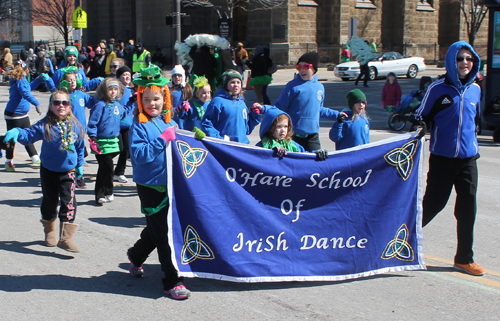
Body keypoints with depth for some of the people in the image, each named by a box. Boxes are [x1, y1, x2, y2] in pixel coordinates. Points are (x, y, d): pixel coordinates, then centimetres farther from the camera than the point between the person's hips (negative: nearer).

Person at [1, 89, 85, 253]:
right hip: (48, 171, 0)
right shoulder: (45, 125, -11)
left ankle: (65, 238, -5)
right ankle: (50, 231, 37)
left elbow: (80, 146, 8)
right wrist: (16, 132, -36)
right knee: (49, 202, 15)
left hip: (68, 172, 0)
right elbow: (29, 135, -14)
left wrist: (79, 164, 15)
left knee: (69, 202, -9)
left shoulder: (74, 125, -4)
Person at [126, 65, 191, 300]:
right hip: (150, 185, -6)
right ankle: (172, 282, 5)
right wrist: (163, 139, -24)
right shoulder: (139, 125, -9)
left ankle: (136, 256, 45)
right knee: (162, 235, -3)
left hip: (169, 183, 6)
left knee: (156, 229, 19)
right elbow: (139, 155, -20)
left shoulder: (168, 121, 8)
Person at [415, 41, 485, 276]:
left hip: (468, 159, 4)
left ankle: (464, 259, 15)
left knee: (468, 208, 4)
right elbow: (421, 117, 0)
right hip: (442, 158, -4)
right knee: (433, 203, 0)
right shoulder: (438, 89, -7)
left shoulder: (475, 89, 7)